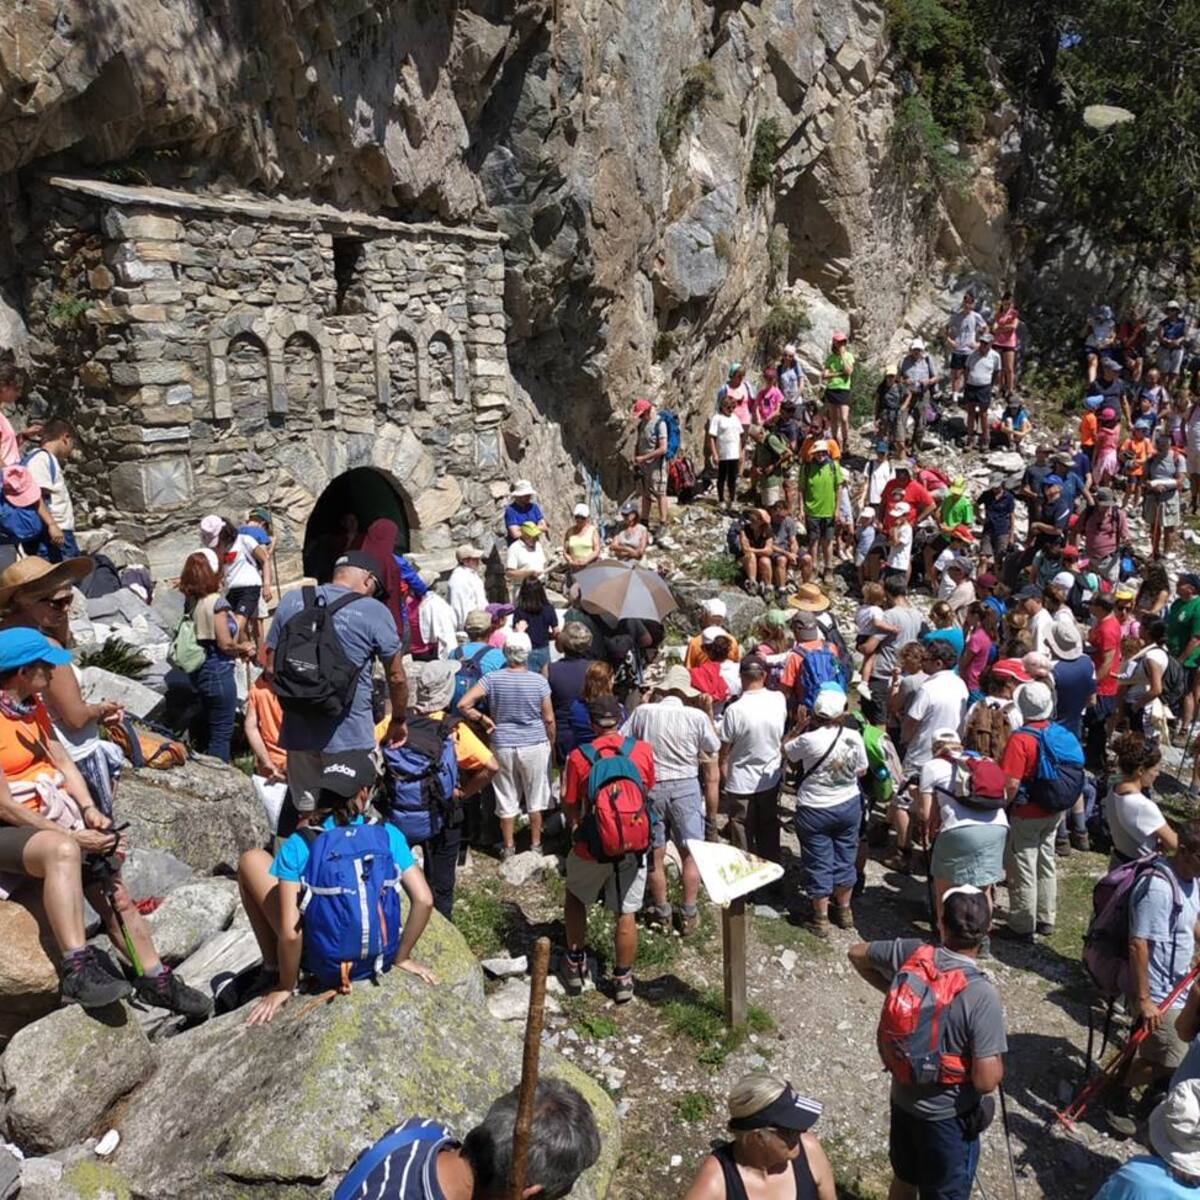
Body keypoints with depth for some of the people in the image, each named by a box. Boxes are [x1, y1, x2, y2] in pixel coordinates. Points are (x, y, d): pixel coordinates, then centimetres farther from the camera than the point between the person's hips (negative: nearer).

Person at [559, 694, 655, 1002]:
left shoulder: (578, 757, -13)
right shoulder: (643, 750, -7)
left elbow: (570, 806, -6)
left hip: (592, 848, -1)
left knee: (575, 897, 24)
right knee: (626, 914, 12)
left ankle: (575, 963, 31)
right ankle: (622, 979, 22)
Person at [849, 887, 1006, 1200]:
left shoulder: (911, 954, -14)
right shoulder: (981, 994, -29)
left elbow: (857, 954, 4)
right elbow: (986, 1081, -26)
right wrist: (998, 1063, -5)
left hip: (902, 1097, 5)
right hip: (948, 1115, -5)